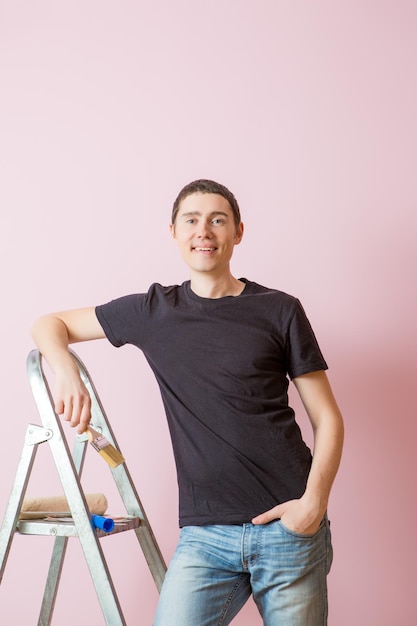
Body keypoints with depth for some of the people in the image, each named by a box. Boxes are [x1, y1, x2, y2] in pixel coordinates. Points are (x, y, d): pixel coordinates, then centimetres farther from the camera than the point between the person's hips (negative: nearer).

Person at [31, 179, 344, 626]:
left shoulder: (279, 311, 4)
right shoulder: (153, 311, 8)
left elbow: (327, 418, 5)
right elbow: (49, 325, 17)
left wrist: (315, 499, -11)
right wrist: (65, 371, -5)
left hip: (289, 526, 0)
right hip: (204, 534, 1)